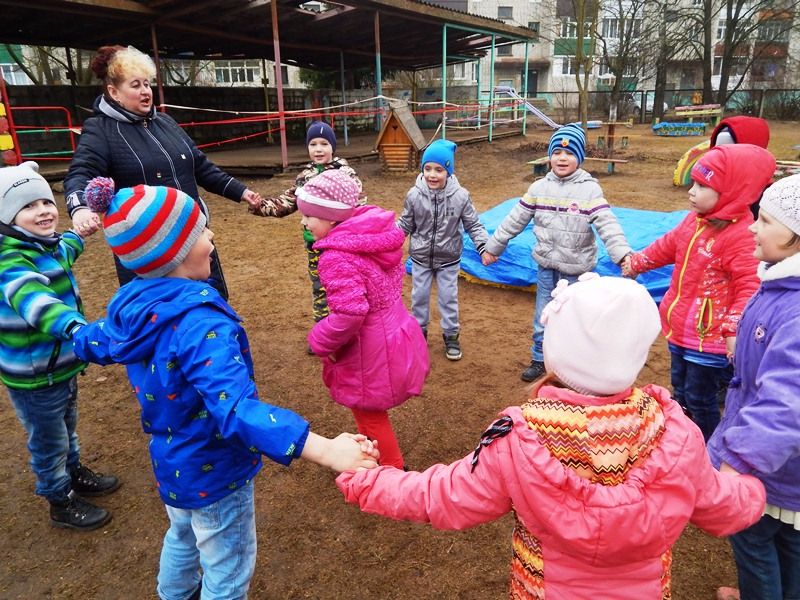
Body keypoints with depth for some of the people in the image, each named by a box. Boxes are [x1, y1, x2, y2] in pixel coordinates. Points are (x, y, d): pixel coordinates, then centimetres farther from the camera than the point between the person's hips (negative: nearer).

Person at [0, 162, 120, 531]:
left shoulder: (45, 246, 1)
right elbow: (32, 298, -50)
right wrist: (75, 327, -67)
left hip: (61, 363, 9)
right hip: (33, 376, -9)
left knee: (67, 428, 28)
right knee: (49, 442, 12)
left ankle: (75, 474, 51)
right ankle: (61, 504, 32)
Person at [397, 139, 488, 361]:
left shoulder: (460, 196, -15)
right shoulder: (414, 195, -12)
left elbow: (473, 225, -7)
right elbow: (404, 225, -1)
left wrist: (483, 246, -19)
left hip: (449, 259, -1)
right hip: (420, 258, 1)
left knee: (448, 297, 11)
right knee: (419, 296, 15)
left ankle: (451, 335, 29)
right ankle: (418, 331, 36)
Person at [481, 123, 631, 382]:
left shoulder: (590, 189, -8)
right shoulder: (539, 188, 1)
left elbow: (607, 225, -17)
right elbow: (515, 220, 7)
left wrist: (623, 255, -31)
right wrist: (493, 247, 10)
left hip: (575, 267, -3)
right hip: (545, 264, 3)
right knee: (543, 315, 13)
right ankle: (539, 359, 30)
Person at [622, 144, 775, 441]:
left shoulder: (741, 235, -24)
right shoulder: (695, 220, 1)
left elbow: (751, 286, -27)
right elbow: (668, 246, 19)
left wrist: (735, 328, -34)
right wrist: (637, 262, 31)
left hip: (710, 337, -9)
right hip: (681, 328, 9)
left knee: (700, 399, 7)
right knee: (680, 390, 25)